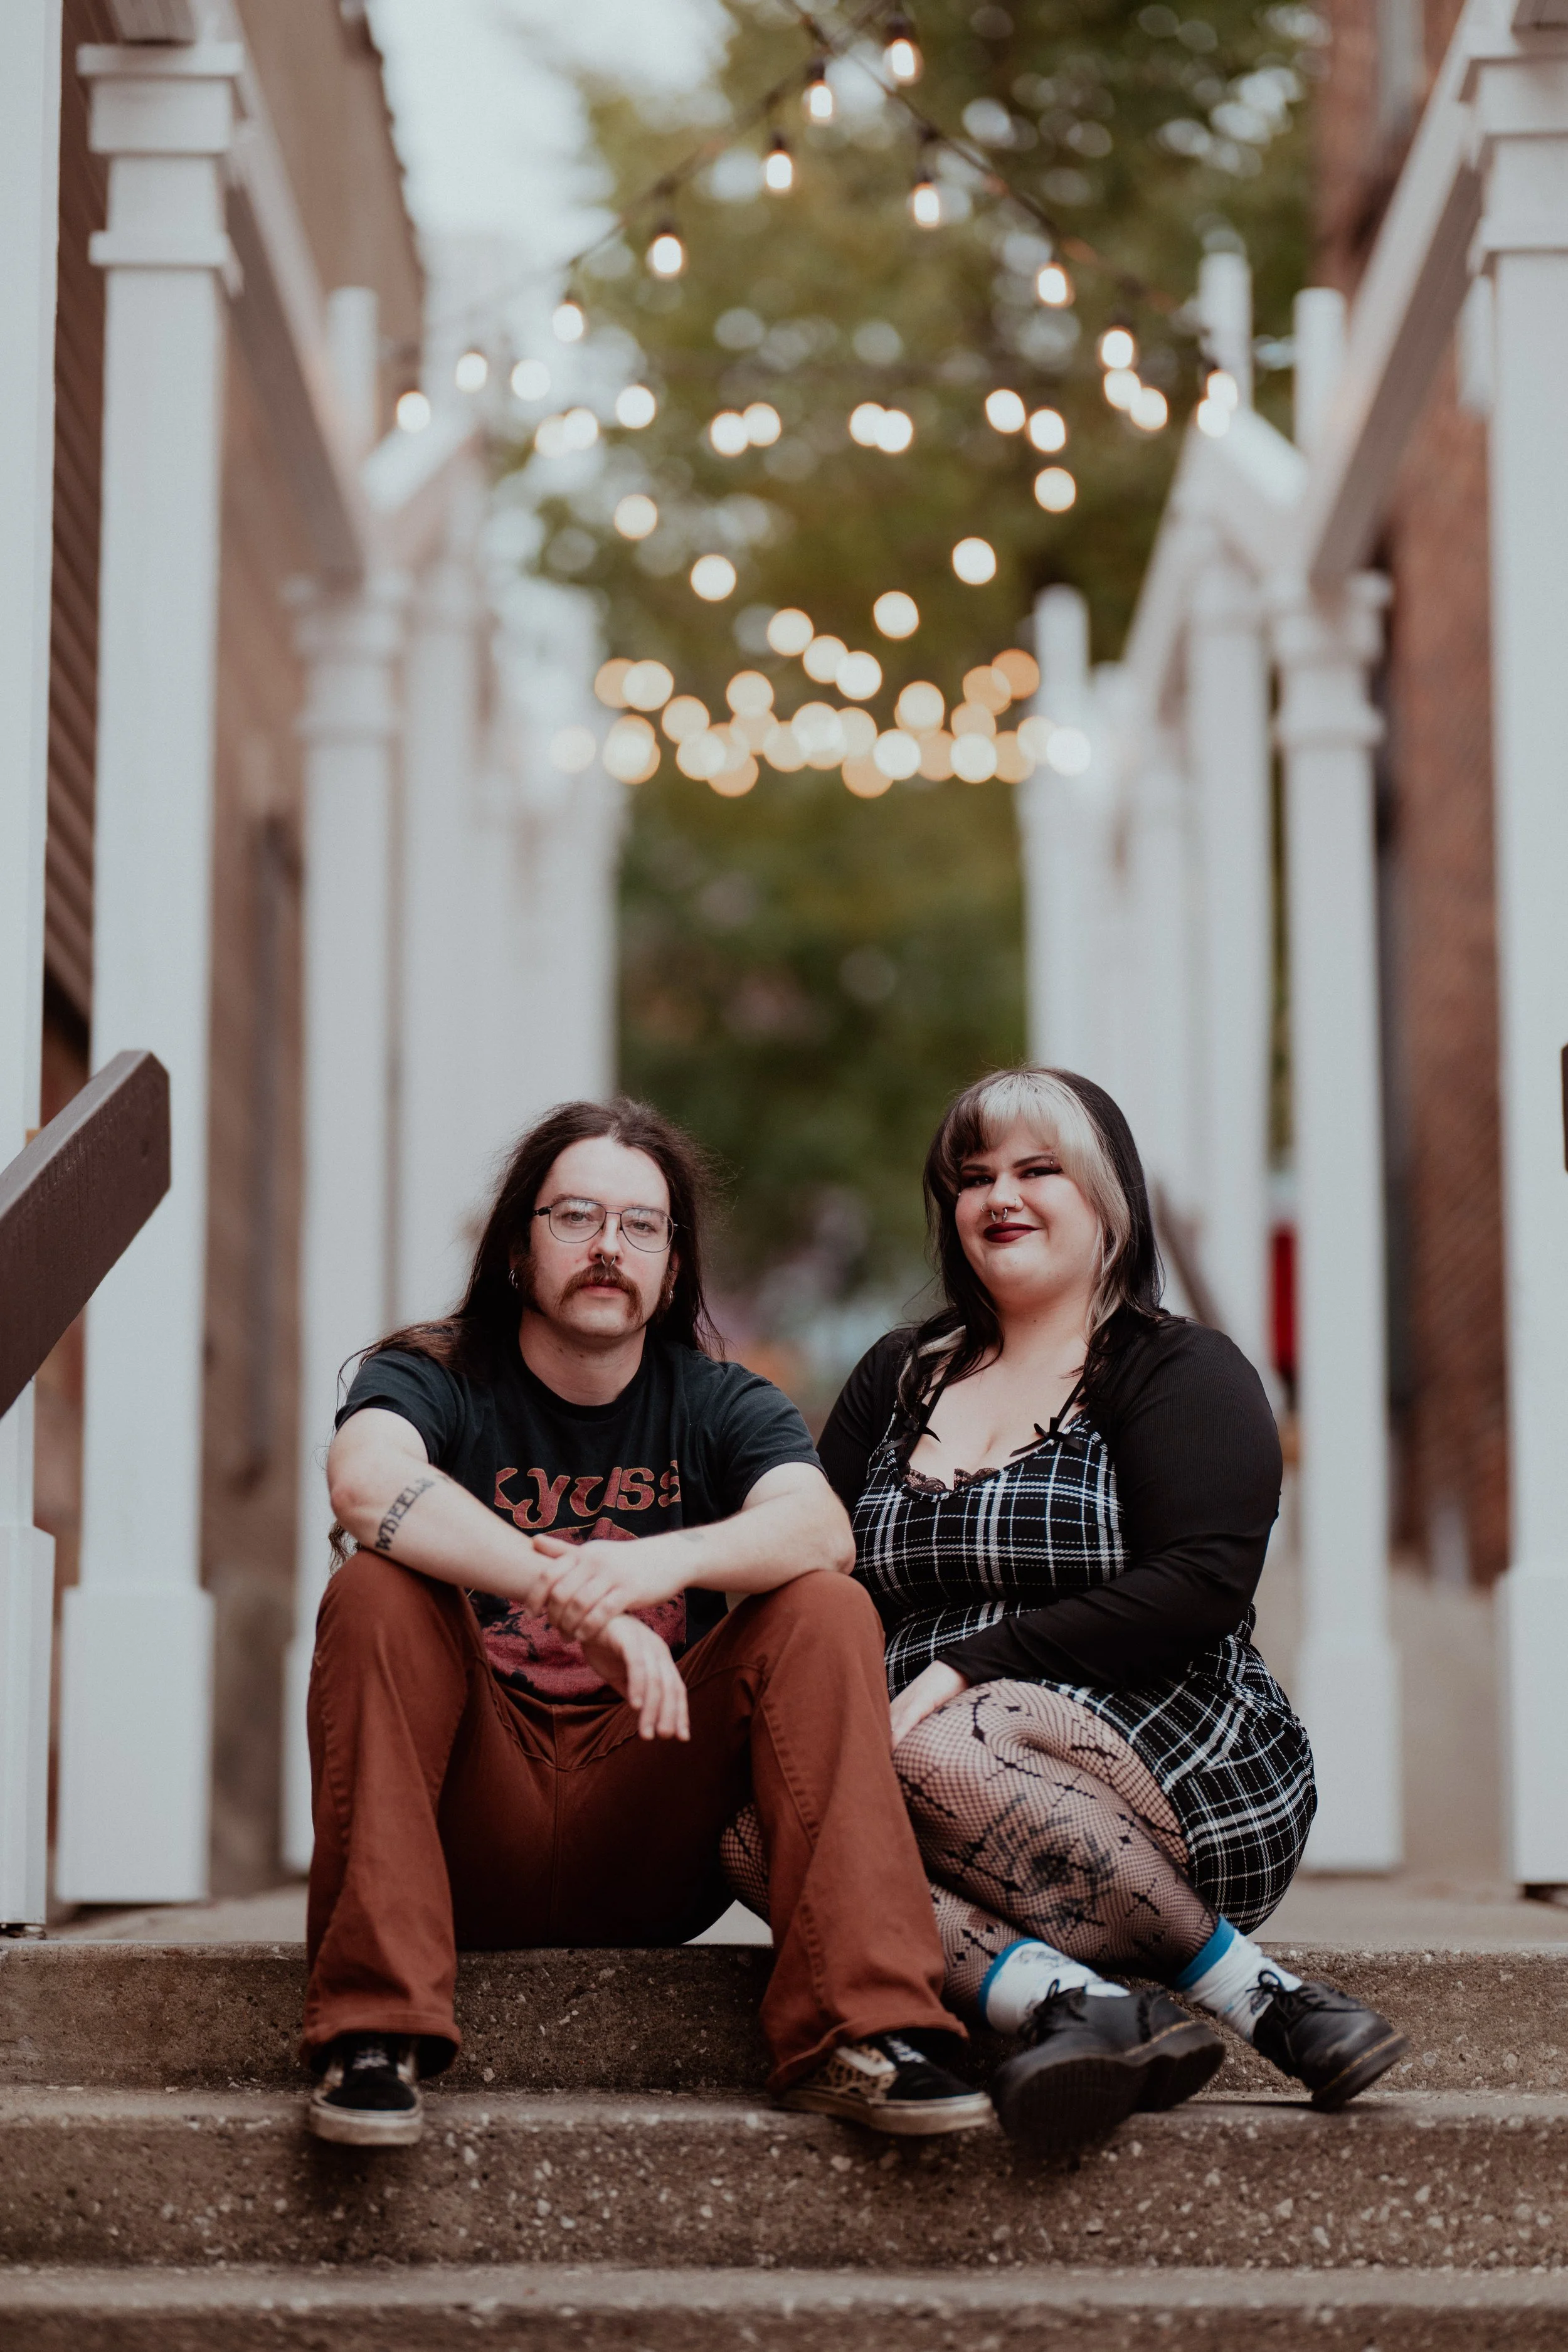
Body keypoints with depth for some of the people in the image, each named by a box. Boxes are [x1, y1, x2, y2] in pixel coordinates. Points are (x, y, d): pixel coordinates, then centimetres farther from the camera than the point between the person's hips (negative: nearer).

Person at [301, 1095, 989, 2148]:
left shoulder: (719, 1404, 7)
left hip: (648, 1855, 2)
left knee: (827, 1612, -17)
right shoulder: (433, 1379, 1)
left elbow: (821, 1529, -15)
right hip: (472, 1850, -1)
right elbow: (366, 1481, -25)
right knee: (375, 1595, -25)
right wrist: (578, 1600, -37)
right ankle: (373, 2035, -30)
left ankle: (858, 2032, -27)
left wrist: (672, 1560, -37)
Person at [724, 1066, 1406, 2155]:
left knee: (938, 1751, -35)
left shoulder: (1182, 1371, 6)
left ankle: (1254, 1989, -23)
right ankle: (1071, 2001, -41)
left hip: (1183, 1761, -4)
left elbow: (1198, 1587, -10)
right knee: (754, 1826, -25)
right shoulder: (900, 1377, 21)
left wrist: (967, 1666, -18)